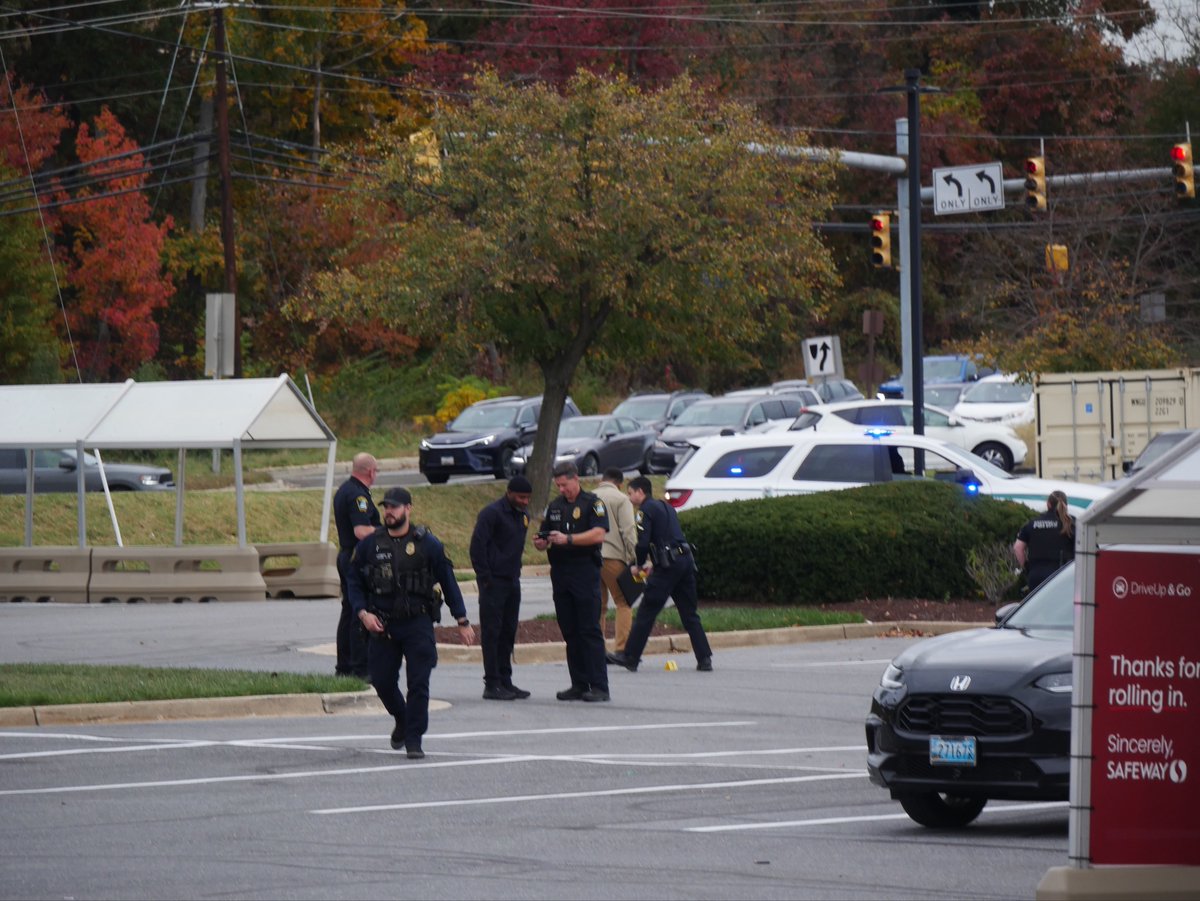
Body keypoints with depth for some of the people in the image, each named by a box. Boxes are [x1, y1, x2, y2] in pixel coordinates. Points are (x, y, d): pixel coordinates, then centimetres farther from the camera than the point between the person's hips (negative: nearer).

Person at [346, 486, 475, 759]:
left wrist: (462, 621, 4)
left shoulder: (427, 544, -2)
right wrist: (363, 613, -6)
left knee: (418, 683, -7)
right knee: (382, 680, 5)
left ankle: (413, 739, 1)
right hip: (382, 625, 2)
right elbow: (354, 582, 10)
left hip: (418, 624, -2)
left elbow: (448, 582, 4)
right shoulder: (369, 545, 3)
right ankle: (402, 721, 33)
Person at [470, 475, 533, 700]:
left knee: (508, 632, 11)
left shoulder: (523, 514, 14)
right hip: (494, 582, -8)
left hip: (512, 581, 8)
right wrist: (485, 578, -16)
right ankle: (492, 684, -5)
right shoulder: (492, 513, -12)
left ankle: (505, 681, 17)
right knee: (491, 632, -6)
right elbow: (477, 546, -15)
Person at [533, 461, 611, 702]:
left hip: (585, 573, -6)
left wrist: (567, 539, -22)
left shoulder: (592, 503, -3)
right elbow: (545, 538, 20)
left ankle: (599, 686, -8)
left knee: (590, 630, -8)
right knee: (570, 632, 6)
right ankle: (579, 685, 10)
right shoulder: (555, 506, 16)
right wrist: (541, 543, -4)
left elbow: (598, 535, -16)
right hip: (560, 572, 6)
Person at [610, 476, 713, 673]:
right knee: (690, 614, 10)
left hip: (667, 567, -8)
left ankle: (630, 658, 3)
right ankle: (705, 659, 3)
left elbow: (643, 543, -13)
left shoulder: (646, 509, -4)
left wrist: (639, 565, 3)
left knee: (646, 612, -1)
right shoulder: (666, 507, 22)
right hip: (686, 560, 8)